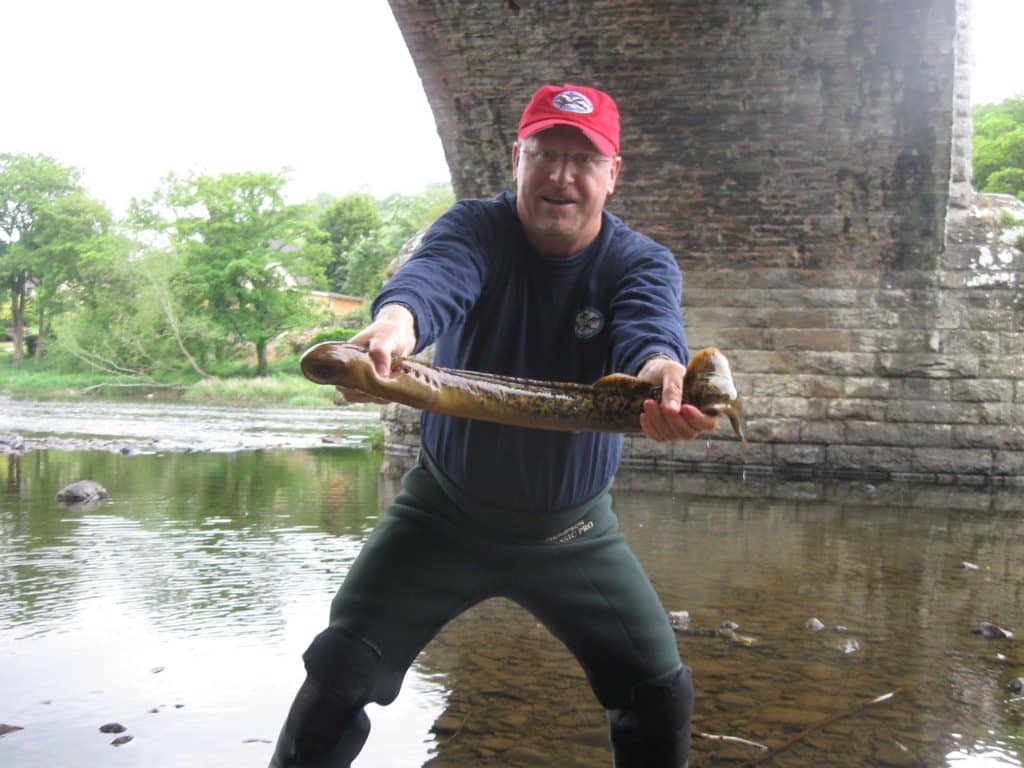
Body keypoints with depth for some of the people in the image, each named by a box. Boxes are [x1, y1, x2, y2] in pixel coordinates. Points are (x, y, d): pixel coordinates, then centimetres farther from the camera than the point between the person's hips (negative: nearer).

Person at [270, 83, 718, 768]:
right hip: (445, 511, 0)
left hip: (573, 530, 1)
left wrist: (665, 375, -56)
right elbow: (433, 278, -33)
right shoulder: (474, 229, -10)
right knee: (337, 676, -7)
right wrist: (393, 323, -57)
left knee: (661, 692, -1)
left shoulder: (643, 263, -9)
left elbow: (649, 331, -31)